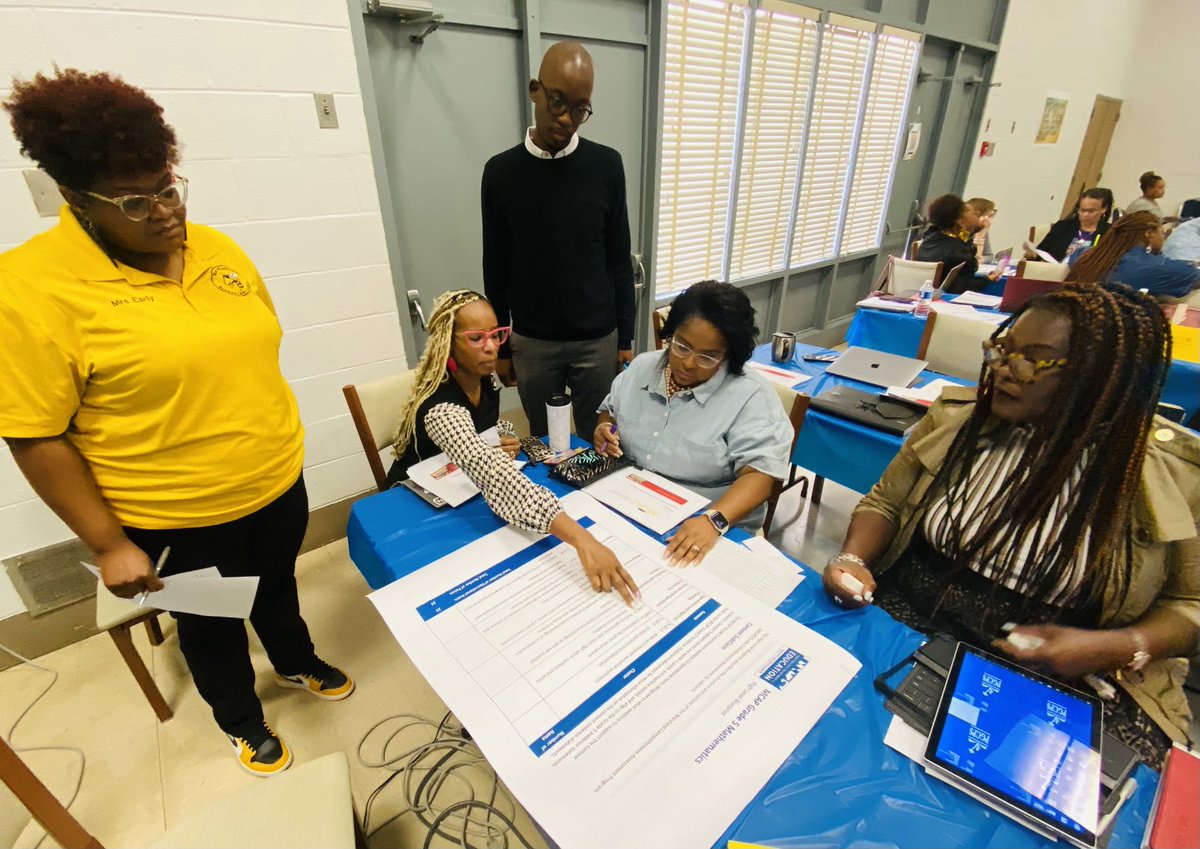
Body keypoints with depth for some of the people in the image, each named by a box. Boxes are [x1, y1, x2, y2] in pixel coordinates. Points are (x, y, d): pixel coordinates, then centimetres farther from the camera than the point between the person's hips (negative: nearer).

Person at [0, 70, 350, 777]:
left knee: (277, 585, 28)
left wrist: (277, 442, 12)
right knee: (212, 625, 21)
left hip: (278, 483, 5)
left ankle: (298, 664, 57)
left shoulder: (217, 249, -2)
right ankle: (244, 723, 49)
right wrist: (109, 545, -14)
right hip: (176, 520, -4)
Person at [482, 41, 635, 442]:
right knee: (543, 445, 15)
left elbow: (619, 259, 1)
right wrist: (500, 347, 4)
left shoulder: (606, 165, -3)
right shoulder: (501, 171, -3)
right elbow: (496, 269, 2)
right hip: (531, 342, 1)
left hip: (598, 338, 0)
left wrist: (625, 337, 1)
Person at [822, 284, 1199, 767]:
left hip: (1061, 683, -1)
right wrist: (853, 559, -12)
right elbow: (885, 502, 7)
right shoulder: (958, 418, -1)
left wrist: (1122, 648, -16)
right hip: (905, 618, 2)